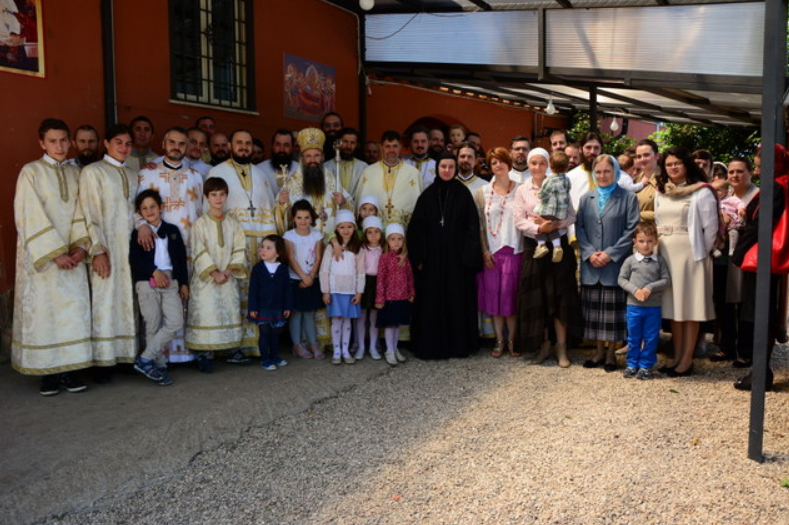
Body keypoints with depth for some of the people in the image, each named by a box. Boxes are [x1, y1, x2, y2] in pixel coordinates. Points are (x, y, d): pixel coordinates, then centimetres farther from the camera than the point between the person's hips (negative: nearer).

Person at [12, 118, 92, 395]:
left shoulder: (75, 173, 10)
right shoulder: (31, 172, -4)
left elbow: (79, 213, 6)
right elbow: (31, 217, -10)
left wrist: (80, 246, -9)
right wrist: (56, 253, -15)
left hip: (71, 255, 4)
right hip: (41, 255, -4)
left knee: (73, 309, 0)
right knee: (43, 309, 0)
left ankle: (68, 370, 8)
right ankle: (47, 372, 8)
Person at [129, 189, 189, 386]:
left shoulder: (172, 230, 16)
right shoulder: (137, 233, 7)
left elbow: (181, 258, 15)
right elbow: (135, 259, -6)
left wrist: (184, 283, 10)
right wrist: (155, 272, -16)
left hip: (170, 281, 3)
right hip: (147, 282, -2)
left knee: (175, 323, -10)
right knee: (154, 326, -2)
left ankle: (145, 359, -4)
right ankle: (160, 365, 6)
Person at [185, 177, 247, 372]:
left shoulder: (232, 223, 7)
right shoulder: (201, 223, -3)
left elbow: (239, 249, 3)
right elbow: (199, 252, -9)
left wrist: (228, 271, -9)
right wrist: (214, 273, -14)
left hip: (228, 278, 4)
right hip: (206, 278, -4)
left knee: (230, 313, 7)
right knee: (206, 314, -6)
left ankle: (232, 349, 17)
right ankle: (205, 353, 0)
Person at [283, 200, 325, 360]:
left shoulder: (317, 235, 2)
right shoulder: (289, 236, -6)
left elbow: (318, 258, -1)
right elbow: (291, 259, -10)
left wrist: (310, 277, -12)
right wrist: (304, 277, -15)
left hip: (312, 280, 3)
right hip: (295, 280, -2)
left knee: (310, 313, 9)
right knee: (296, 313, 3)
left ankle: (313, 344, 14)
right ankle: (297, 345, 11)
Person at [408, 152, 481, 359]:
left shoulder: (463, 194, 1)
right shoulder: (428, 195, 5)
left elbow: (472, 227, -3)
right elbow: (416, 228, 3)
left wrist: (469, 256, -11)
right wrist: (418, 257, -4)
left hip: (457, 257, -1)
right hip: (432, 258, 1)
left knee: (458, 301, 4)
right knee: (432, 302, 4)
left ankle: (459, 345, 15)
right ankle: (431, 346, 13)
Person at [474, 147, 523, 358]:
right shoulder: (483, 192, 6)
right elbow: (479, 224, 4)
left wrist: (526, 248, -8)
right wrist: (484, 251, -4)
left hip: (515, 250, -1)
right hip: (492, 251, 1)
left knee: (512, 295, 0)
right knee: (494, 295, 4)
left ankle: (511, 340, 12)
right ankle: (499, 341, 14)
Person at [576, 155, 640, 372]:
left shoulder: (628, 198, 0)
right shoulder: (586, 198, 11)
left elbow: (632, 230, -5)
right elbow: (579, 228, 6)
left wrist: (611, 253, -12)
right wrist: (590, 253, -8)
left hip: (616, 263, -3)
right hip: (591, 264, 3)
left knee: (613, 309, 1)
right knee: (593, 309, 7)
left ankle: (611, 352, 13)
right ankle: (599, 351, 18)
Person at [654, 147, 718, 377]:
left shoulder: (701, 192, -6)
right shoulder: (660, 192, 12)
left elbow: (710, 227, -6)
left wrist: (702, 252, -2)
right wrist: (657, 247, 9)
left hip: (690, 254, -6)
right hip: (665, 254, 6)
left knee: (689, 306, -1)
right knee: (672, 306, 9)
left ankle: (687, 360, 5)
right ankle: (677, 356, 18)